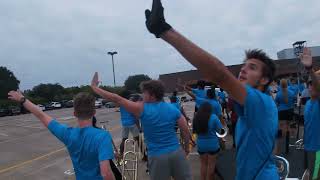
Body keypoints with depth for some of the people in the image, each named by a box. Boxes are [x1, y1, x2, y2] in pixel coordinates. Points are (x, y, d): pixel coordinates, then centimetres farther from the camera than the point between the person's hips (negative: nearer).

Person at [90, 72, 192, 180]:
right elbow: (186, 132, 2)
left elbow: (117, 99, -10)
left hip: (157, 156, -3)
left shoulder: (142, 109, -12)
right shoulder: (173, 109, -2)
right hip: (177, 153, 3)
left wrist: (94, 87, -2)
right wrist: (186, 147, 20)